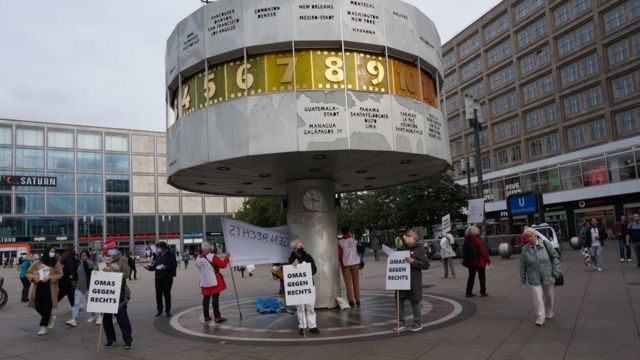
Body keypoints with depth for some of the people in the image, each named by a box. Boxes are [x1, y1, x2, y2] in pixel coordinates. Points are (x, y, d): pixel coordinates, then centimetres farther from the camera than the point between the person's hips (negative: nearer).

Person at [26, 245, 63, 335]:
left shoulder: (56, 263, 2)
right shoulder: (38, 262, 6)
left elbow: (60, 274, -7)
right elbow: (29, 272, 9)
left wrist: (49, 278, -18)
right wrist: (33, 278, -11)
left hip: (50, 288, -3)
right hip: (39, 287, 3)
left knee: (47, 307, -4)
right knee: (38, 306, 4)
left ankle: (43, 326, 5)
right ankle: (50, 318, 30)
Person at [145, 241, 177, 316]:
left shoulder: (170, 255, -5)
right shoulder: (158, 256, 12)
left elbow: (174, 265, -11)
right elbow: (154, 266, 13)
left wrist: (166, 267, -23)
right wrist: (150, 268, -6)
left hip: (167, 277, -5)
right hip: (158, 277, 5)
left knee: (167, 294, 1)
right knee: (158, 294, 6)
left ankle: (167, 310, 12)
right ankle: (159, 310, 20)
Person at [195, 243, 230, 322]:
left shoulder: (198, 259, 5)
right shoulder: (212, 257, -13)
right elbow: (222, 265, -12)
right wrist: (226, 257, 0)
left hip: (204, 282, 6)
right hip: (214, 281, -6)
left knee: (206, 299, 12)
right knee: (215, 298, -4)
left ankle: (206, 316, 18)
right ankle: (217, 317, -4)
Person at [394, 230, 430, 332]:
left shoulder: (419, 250, -6)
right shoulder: (402, 249, 11)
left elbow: (426, 265, -12)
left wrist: (413, 261, -22)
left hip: (414, 279, -6)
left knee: (415, 301, 5)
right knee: (399, 300, 7)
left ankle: (418, 323, 20)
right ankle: (401, 323, 19)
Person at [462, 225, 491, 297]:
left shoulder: (466, 241, -1)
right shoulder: (477, 240, -16)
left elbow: (464, 252, 5)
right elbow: (482, 250, -13)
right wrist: (488, 259, -2)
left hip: (470, 261, 5)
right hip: (479, 261, -5)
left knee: (471, 277, 12)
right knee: (482, 277, 9)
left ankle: (468, 292, 10)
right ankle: (483, 292, 13)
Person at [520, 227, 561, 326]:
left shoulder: (546, 244, -9)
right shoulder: (525, 249, -4)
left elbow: (555, 256, -2)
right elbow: (522, 265, 3)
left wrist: (556, 270, -7)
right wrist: (523, 278, 7)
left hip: (547, 276, 0)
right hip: (534, 278, 0)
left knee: (549, 295, 16)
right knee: (537, 297, -9)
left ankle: (549, 312, 39)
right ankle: (540, 317, -1)